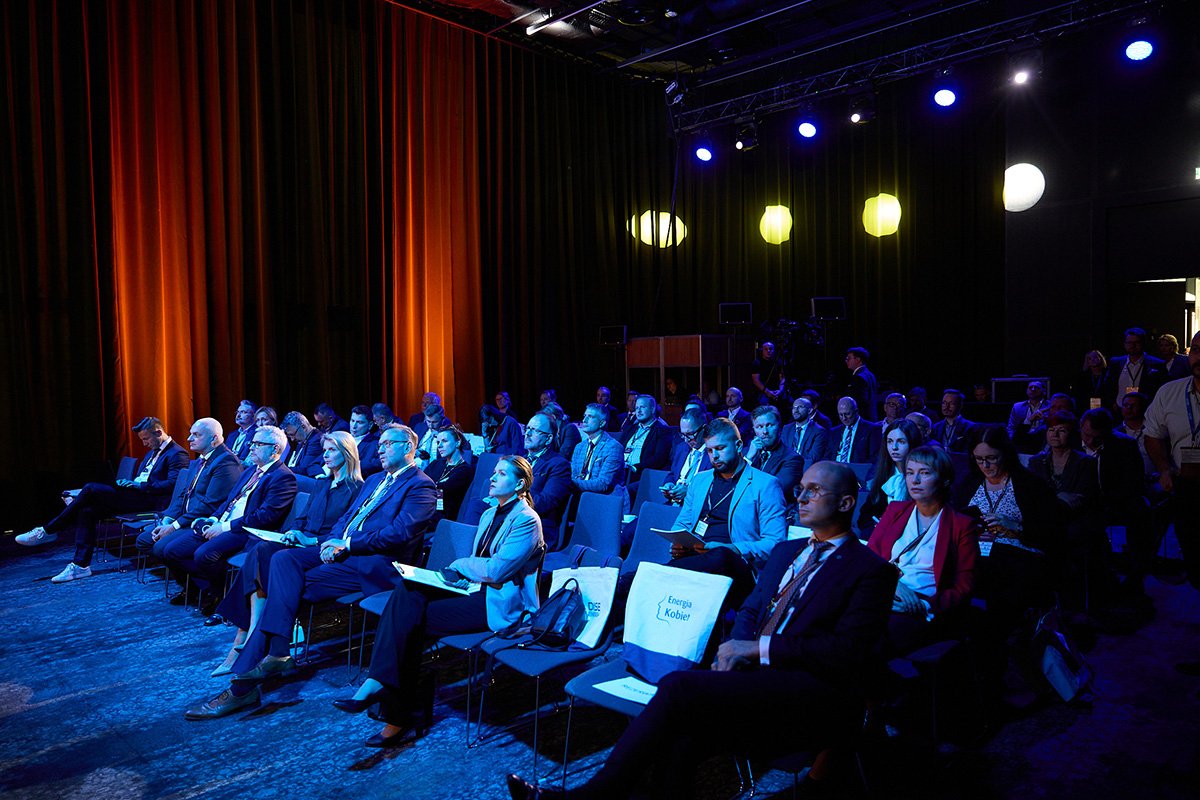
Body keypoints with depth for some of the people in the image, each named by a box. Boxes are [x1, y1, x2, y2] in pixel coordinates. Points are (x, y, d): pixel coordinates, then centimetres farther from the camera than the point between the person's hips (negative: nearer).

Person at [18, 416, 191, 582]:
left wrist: (139, 485, -18)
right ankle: (81, 565, -4)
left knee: (90, 489, -16)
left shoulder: (177, 454, -7)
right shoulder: (153, 452, 25)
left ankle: (49, 531, -1)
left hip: (147, 500, -10)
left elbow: (172, 484, -19)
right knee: (87, 511, -7)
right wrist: (128, 483, 5)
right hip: (134, 495, 10)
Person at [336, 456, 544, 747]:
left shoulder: (527, 521, -11)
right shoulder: (490, 514, 17)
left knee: (412, 617, -20)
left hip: (499, 605, -8)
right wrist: (461, 572, -1)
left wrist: (459, 564, -4)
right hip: (476, 591, 8)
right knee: (406, 592, -16)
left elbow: (495, 570, -18)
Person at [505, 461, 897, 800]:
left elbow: (848, 654, -11)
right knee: (678, 739, -26)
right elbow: (749, 611, 23)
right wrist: (736, 650, -1)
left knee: (679, 687, -26)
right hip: (756, 677, 6)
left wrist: (759, 647, -13)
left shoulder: (871, 571, 0)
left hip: (818, 695, -6)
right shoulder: (786, 551, 23)